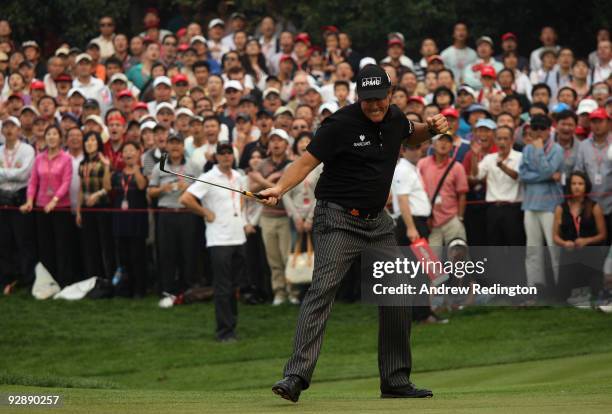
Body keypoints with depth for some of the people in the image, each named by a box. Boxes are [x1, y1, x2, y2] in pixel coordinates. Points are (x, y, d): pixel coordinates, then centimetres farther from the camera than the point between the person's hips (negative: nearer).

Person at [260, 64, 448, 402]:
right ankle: (296, 377, -27)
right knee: (323, 289, -20)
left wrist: (431, 128, 6)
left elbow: (411, 135, 28)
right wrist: (279, 188, -33)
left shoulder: (394, 119, 5)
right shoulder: (341, 124, -15)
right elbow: (307, 161, -18)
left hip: (378, 221, 7)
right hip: (338, 218, -7)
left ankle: (395, 380, 18)